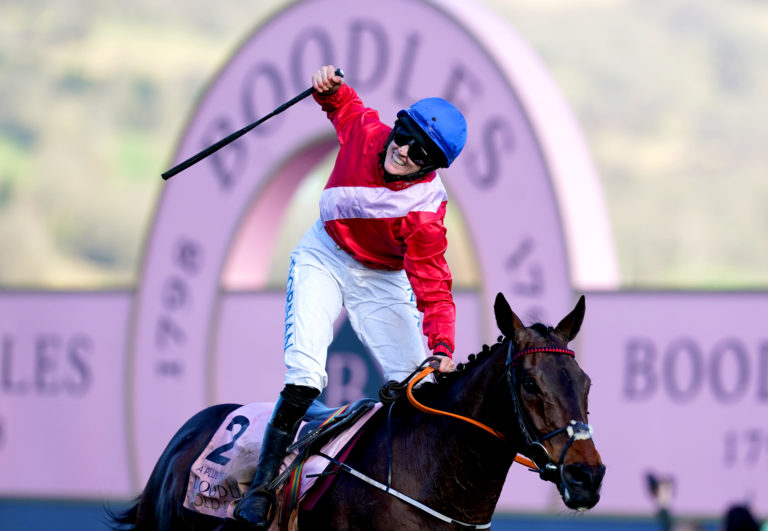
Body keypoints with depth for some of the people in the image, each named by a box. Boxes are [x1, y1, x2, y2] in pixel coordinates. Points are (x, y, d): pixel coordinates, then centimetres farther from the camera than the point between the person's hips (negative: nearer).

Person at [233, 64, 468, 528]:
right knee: (304, 374, -20)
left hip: (382, 281, -1)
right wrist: (330, 89, -16)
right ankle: (264, 483, -17)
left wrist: (441, 347, -48)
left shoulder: (425, 213, -30)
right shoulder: (366, 132, -21)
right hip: (324, 259, 1)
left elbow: (433, 289, -33)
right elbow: (344, 106, 6)